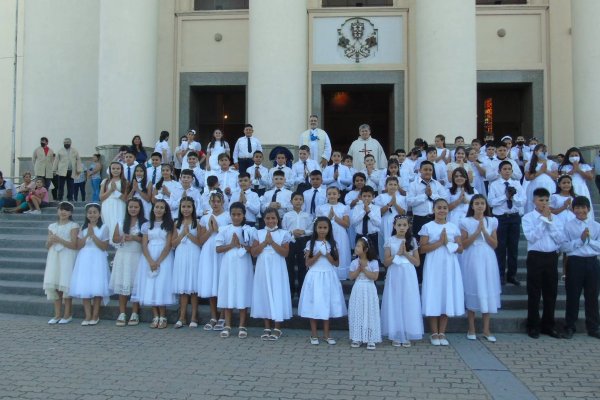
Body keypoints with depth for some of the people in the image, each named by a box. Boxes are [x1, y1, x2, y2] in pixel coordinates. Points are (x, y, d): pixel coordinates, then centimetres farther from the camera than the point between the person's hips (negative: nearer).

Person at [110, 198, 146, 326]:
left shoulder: (145, 223, 0)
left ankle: (135, 314, 8)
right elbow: (114, 239, 9)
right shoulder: (121, 222, 10)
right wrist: (122, 238, -11)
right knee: (122, 284, 1)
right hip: (122, 256, 3)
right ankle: (122, 314, 6)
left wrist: (135, 238, -17)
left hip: (137, 257, -3)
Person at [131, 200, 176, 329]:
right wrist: (150, 261, -12)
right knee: (150, 286, -2)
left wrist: (158, 261, -14)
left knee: (162, 285, -7)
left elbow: (168, 245, -5)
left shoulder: (169, 224, 2)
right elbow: (144, 245, 3)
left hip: (164, 258, -3)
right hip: (148, 258, 3)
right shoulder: (147, 225, 10)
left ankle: (163, 317, -1)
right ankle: (155, 317, 4)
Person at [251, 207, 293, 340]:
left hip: (277, 269, -2)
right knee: (264, 294, 7)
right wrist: (265, 242, -12)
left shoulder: (283, 233, -1)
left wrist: (272, 242, -15)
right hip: (263, 268, 3)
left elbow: (285, 253, -9)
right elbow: (254, 252, -2)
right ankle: (267, 327, 17)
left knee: (277, 294, -1)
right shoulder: (259, 233, 6)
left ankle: (277, 328, 9)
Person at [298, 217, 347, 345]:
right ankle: (314, 335, 12)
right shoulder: (311, 243, 0)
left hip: (328, 276, 1)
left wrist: (327, 255, -13)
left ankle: (326, 334, 16)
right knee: (314, 305, 1)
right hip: (315, 276, -1)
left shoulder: (332, 244, 4)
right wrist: (318, 254, -16)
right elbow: (308, 263, -4)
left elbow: (336, 263, 1)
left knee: (327, 304, 6)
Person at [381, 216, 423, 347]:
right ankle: (396, 336, 8)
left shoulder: (412, 241, 5)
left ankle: (407, 336, 10)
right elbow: (386, 262, -2)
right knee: (394, 304, 0)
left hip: (408, 276, 1)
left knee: (408, 304, 1)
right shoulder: (390, 240, 1)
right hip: (395, 275, -1)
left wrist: (406, 253, -10)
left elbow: (417, 262, 3)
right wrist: (397, 254, -13)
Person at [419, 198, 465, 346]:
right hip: (433, 266, -3)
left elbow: (461, 248, 6)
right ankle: (434, 334, 8)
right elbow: (422, 249, -8)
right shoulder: (427, 227, -1)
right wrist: (440, 242, -15)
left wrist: (448, 243, -12)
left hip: (449, 266, 3)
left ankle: (442, 333, 14)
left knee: (447, 297, 4)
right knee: (433, 297, -1)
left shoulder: (454, 227, 8)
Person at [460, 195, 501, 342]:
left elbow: (495, 244, 2)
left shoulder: (492, 221, 6)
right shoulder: (466, 222, -1)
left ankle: (486, 330, 12)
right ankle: (471, 329, 10)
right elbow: (463, 245, -5)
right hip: (472, 259, -2)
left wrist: (484, 231, -10)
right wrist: (476, 232, -14)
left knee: (487, 291, 3)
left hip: (487, 259, 2)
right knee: (473, 291, 0)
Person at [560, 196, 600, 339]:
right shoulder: (568, 226, 0)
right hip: (575, 262, -2)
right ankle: (569, 327, 14)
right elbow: (564, 247, -8)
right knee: (573, 295, 4)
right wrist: (580, 239, -14)